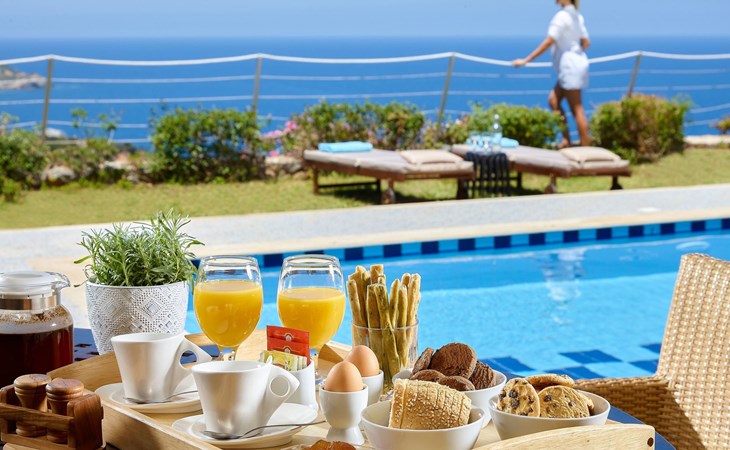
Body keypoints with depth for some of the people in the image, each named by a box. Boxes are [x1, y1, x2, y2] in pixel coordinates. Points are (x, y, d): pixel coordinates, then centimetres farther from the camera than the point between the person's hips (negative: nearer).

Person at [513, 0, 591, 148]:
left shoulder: (562, 16, -16)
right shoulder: (577, 16, 10)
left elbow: (549, 42, -19)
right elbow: (586, 42, 12)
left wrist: (526, 60, -17)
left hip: (570, 66, -9)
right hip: (577, 62, 9)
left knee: (577, 109, -4)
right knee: (553, 100, 12)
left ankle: (586, 146, 0)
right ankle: (566, 140, 10)